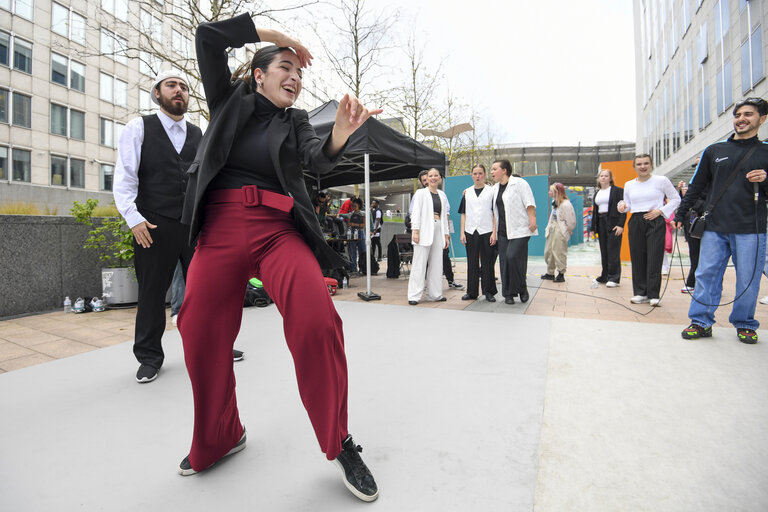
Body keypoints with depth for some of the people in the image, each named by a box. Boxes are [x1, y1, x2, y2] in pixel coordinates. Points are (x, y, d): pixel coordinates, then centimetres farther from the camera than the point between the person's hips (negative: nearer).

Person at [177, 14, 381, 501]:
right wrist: (275, 34, 12)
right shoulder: (229, 100, 17)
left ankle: (340, 443, -5)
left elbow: (317, 159, -4)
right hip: (222, 227, 2)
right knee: (200, 332, -2)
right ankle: (218, 439, 25)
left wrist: (340, 136, -26)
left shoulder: (296, 121, 16)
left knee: (317, 321, -24)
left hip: (279, 228, -1)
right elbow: (208, 37, 10)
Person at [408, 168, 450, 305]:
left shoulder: (442, 195, 18)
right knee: (419, 264, -6)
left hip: (438, 232, 6)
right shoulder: (421, 193, 3)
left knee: (436, 264, 8)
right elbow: (415, 213, -4)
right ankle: (414, 296, -1)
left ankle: (435, 294, 16)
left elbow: (444, 215, 19)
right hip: (424, 232, -5)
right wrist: (415, 230, -14)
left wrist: (446, 234, 15)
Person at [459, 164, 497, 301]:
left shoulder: (491, 191, 4)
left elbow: (495, 213, 0)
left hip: (486, 231, -2)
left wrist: (494, 232, -8)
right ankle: (472, 292, 16)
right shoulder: (467, 192, 11)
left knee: (487, 263, 2)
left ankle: (489, 291, 13)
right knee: (472, 263, 7)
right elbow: (463, 214, 10)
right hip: (471, 232, 3)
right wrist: (462, 232, 3)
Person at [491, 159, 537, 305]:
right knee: (504, 262, 2)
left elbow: (529, 203, -8)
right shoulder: (495, 188, 16)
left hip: (519, 230, -6)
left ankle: (522, 287, 5)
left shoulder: (519, 183, -2)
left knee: (513, 257, -18)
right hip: (503, 232, 6)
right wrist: (494, 232, 11)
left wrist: (533, 221, -17)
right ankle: (508, 294, 12)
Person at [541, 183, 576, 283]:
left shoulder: (566, 204, -15)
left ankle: (561, 274, 10)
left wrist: (566, 231, -3)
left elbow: (570, 222, -12)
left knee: (559, 253, -3)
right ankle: (550, 273, 23)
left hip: (560, 232, -9)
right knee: (548, 251, 10)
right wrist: (548, 228, 11)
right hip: (552, 230, 9)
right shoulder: (554, 203, 12)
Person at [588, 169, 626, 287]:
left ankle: (614, 278, -1)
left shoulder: (617, 191, 0)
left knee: (613, 251, -6)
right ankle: (605, 276, 14)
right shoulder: (597, 193, 17)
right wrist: (592, 228, 12)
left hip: (613, 223, -6)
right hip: (600, 223, 6)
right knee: (603, 251, 8)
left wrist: (621, 225, -17)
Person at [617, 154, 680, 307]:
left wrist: (660, 211, -8)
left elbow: (676, 199, 6)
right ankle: (641, 293, 12)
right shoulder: (629, 185, 11)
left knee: (654, 258, -6)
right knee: (637, 258, 3)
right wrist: (622, 205, -6)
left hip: (655, 222, -3)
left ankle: (653, 295, 2)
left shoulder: (661, 180, 2)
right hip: (636, 223, 3)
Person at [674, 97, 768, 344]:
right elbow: (696, 185, 14)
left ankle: (745, 325, 20)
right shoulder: (714, 151, 11)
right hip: (715, 227, 1)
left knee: (748, 279, 3)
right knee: (706, 275, -1)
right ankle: (701, 322, 8)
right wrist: (681, 214, 9)